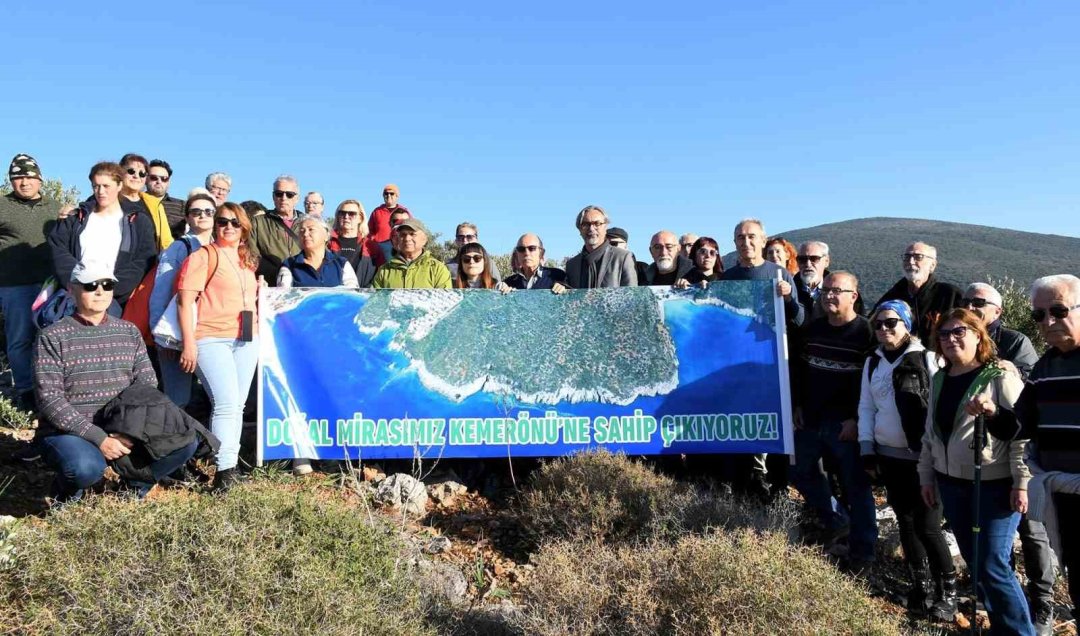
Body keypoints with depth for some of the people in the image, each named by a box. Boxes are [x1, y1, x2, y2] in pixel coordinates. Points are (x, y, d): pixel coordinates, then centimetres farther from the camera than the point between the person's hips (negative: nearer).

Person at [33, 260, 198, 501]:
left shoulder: (129, 333, 8)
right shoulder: (53, 337, -4)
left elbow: (149, 389, 4)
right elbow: (50, 399, -12)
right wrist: (98, 438, -21)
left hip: (122, 431, 4)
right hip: (67, 433, -4)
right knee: (87, 468, -37)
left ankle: (135, 482, 8)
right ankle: (68, 490, 1)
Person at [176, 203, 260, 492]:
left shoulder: (247, 260, 19)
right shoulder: (204, 255, -2)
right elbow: (185, 299, -9)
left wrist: (261, 291, 12)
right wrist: (189, 343, -15)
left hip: (246, 340, 7)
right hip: (211, 339, -7)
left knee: (237, 405, 9)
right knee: (226, 404, -15)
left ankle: (231, 464, 18)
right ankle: (224, 471, -11)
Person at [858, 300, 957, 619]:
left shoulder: (926, 358, -8)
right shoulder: (873, 362, 9)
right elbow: (866, 407, 13)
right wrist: (867, 449, 7)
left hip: (923, 457, -5)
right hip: (888, 455, 6)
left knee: (926, 526, -4)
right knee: (906, 522, 13)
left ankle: (947, 590, 14)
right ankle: (921, 584, 28)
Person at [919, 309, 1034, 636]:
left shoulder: (1000, 377, -10)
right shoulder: (939, 380, 10)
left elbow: (1022, 431, -14)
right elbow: (930, 433, 16)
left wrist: (1021, 482, -18)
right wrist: (926, 475, 16)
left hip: (995, 485, -6)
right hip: (952, 484, 6)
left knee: (992, 566, -7)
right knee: (975, 561, 14)